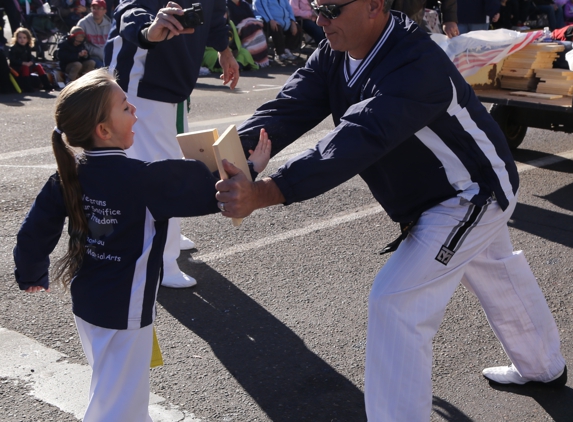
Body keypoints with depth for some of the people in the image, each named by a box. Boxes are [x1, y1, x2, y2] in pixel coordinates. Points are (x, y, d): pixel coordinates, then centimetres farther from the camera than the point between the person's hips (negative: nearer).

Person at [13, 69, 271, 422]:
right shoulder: (145, 179, -23)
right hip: (124, 313, -7)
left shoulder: (69, 174, -4)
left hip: (85, 302, 8)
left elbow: (36, 229, 3)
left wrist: (32, 275, 20)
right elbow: (207, 192, -17)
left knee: (110, 390, 27)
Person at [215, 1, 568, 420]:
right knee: (498, 279, 28)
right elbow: (289, 109, -21)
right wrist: (232, 154, -40)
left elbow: (359, 141, -50)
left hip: (472, 195, -9)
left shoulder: (417, 65, -36)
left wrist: (261, 193, -59)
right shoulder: (333, 57, -9)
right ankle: (544, 367, 54)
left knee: (396, 302, -15)